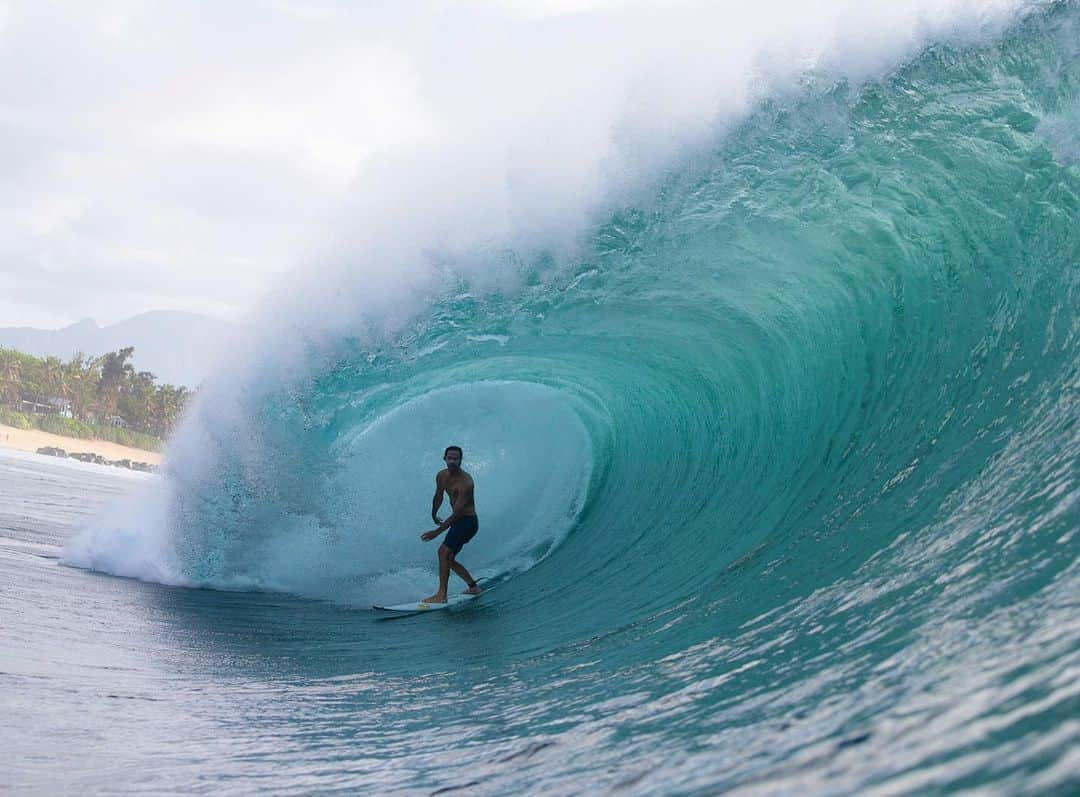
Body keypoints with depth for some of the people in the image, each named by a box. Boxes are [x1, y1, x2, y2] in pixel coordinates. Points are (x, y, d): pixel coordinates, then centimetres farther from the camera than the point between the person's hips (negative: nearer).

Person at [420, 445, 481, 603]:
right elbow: (438, 497, 21)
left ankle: (441, 595, -22)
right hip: (456, 521, 9)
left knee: (444, 552, -22)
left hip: (468, 521, -9)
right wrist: (434, 516, 36)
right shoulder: (442, 476, 1)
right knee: (448, 559, 13)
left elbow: (457, 512, -26)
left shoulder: (465, 482, -23)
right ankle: (473, 587, 29)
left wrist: (438, 531, -27)